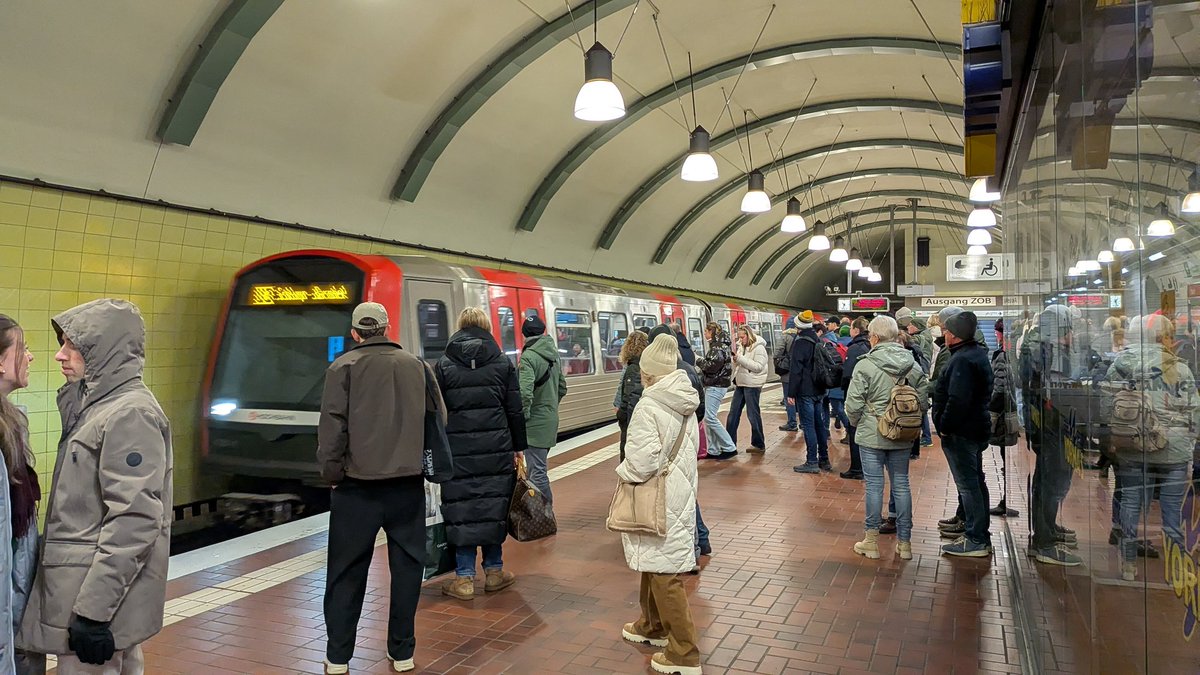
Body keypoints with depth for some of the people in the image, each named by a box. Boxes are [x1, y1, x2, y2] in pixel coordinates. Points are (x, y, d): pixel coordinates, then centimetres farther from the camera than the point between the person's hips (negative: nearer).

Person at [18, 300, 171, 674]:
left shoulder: (131, 413, -18)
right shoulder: (99, 405, 12)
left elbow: (135, 519, -24)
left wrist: (93, 608, -24)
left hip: (97, 597, -9)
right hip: (88, 587, 9)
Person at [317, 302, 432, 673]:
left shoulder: (344, 366, -2)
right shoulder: (416, 365, 7)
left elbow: (332, 425, -9)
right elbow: (439, 418, 7)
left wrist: (331, 472, 1)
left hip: (358, 484, -2)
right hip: (408, 483, 2)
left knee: (346, 572, 10)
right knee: (406, 567, 11)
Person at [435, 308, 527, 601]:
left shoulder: (444, 365, 1)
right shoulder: (502, 362, 3)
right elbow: (515, 410, 3)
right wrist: (518, 446, 11)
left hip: (458, 449, -1)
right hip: (496, 448, 1)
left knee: (460, 508, 4)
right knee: (494, 505, 11)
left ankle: (464, 577, 8)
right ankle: (494, 571, 20)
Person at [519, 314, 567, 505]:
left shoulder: (528, 357, -16)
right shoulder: (554, 355, 9)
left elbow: (525, 392, -27)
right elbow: (562, 388, 17)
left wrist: (523, 415, -15)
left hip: (535, 423, -8)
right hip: (551, 419, 8)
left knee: (537, 471, -3)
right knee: (540, 466, 19)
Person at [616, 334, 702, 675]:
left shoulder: (648, 407, -21)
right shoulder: (685, 404, 5)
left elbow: (643, 462, -27)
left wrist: (622, 470, -7)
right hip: (680, 494, 9)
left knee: (665, 575, 0)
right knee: (654, 565, 23)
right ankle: (652, 626, 40)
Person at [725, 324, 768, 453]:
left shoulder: (759, 348, -10)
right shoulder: (741, 347, 11)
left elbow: (758, 367, -20)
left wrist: (739, 358, -21)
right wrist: (734, 357, -4)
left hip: (752, 385, -8)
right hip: (740, 384, 8)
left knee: (753, 415, 0)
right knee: (733, 413, 8)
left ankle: (759, 445, 12)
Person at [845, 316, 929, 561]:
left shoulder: (865, 365, -15)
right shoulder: (911, 364, 0)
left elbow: (853, 404, -15)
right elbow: (924, 399, 1)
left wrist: (855, 423, 4)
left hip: (871, 435, -4)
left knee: (874, 485, 5)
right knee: (901, 485, 11)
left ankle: (872, 541, 14)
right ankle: (904, 542, 19)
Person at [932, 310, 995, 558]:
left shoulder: (962, 360, -21)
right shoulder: (978, 353, 12)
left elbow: (957, 400, -29)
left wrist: (944, 426, -18)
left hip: (961, 432, -11)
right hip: (977, 428, 11)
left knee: (968, 485, -4)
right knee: (975, 481, 17)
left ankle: (976, 541, 3)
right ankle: (981, 535, 27)